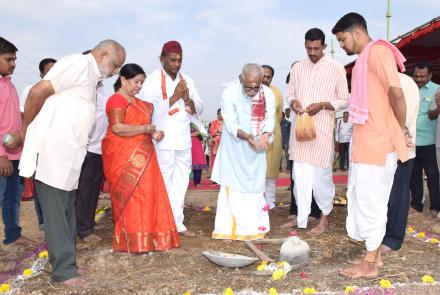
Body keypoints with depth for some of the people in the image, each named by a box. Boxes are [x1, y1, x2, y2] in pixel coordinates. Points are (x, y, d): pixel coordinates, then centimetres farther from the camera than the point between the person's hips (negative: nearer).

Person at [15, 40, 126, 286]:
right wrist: (25, 131, -6)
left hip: (69, 155, 9)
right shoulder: (79, 63, -8)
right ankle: (64, 269, 7)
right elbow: (38, 92, -14)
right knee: (56, 211, -1)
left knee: (67, 210, 13)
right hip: (52, 151, -9)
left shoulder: (92, 78, 20)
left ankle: (64, 258, 24)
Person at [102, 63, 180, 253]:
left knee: (145, 195, 6)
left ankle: (144, 237, 14)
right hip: (123, 157, -9)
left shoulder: (135, 101, 19)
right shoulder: (117, 99, -9)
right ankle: (132, 241, 2)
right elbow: (117, 128, -22)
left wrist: (153, 133, 8)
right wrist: (147, 128, -13)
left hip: (139, 156, 9)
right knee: (129, 196, -5)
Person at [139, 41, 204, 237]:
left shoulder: (186, 80, 12)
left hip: (184, 141, 5)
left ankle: (177, 222, 18)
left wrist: (188, 100, -9)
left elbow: (199, 108, 11)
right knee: (163, 183, -1)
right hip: (163, 141, -5)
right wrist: (174, 97, -16)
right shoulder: (152, 80, -3)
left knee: (181, 183, 9)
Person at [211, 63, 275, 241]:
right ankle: (228, 229, 9)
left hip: (256, 149, 3)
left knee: (255, 186, 11)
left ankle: (254, 227, 25)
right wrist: (246, 136, -37)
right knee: (233, 188, -2)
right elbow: (231, 124, -19)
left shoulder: (268, 94, -8)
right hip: (234, 149, -3)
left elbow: (270, 120, -5)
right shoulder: (230, 93, -18)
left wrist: (265, 136, -26)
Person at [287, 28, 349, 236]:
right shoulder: (297, 68, 11)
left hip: (322, 127, -4)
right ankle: (301, 217, 15)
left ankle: (325, 217, 17)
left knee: (321, 173, -1)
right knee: (299, 173, 5)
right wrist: (293, 102, -7)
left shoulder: (336, 68, -1)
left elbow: (344, 100, 0)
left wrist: (322, 105, -16)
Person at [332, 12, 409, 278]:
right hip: (366, 142, 9)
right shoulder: (364, 59, 19)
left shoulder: (377, 51, -10)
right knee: (365, 199, 13)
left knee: (371, 201, -2)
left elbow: (396, 93, -17)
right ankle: (375, 255, 25)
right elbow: (368, 100, 14)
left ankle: (370, 264, 11)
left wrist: (402, 131, -6)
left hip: (377, 142, -9)